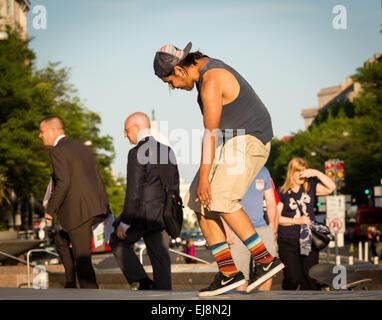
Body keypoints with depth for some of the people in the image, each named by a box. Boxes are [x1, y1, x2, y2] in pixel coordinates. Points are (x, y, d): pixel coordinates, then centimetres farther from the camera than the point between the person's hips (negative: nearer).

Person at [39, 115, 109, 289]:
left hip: (79, 211, -9)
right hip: (96, 208, 9)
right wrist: (105, 211, 19)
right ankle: (70, 285, 23)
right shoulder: (83, 149, 20)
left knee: (82, 259, -4)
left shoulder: (57, 151, -6)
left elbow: (62, 183, -18)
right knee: (61, 240, 25)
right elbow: (99, 181, 18)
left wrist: (50, 210, -9)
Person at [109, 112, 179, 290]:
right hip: (162, 216, 6)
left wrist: (125, 222, -11)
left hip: (142, 214, -6)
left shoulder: (137, 153, -13)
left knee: (118, 242, 17)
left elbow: (134, 192, -17)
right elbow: (174, 185, 15)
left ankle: (142, 283, 5)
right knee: (160, 258, 9)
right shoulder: (167, 151, 11)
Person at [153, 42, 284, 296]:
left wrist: (204, 176, -23)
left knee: (221, 199, -25)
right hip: (231, 142, 10)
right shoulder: (205, 67, 12)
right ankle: (228, 272, -2)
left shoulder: (211, 82, -20)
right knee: (200, 204, 0)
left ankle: (265, 259, -19)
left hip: (248, 140, -10)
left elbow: (211, 132, -23)